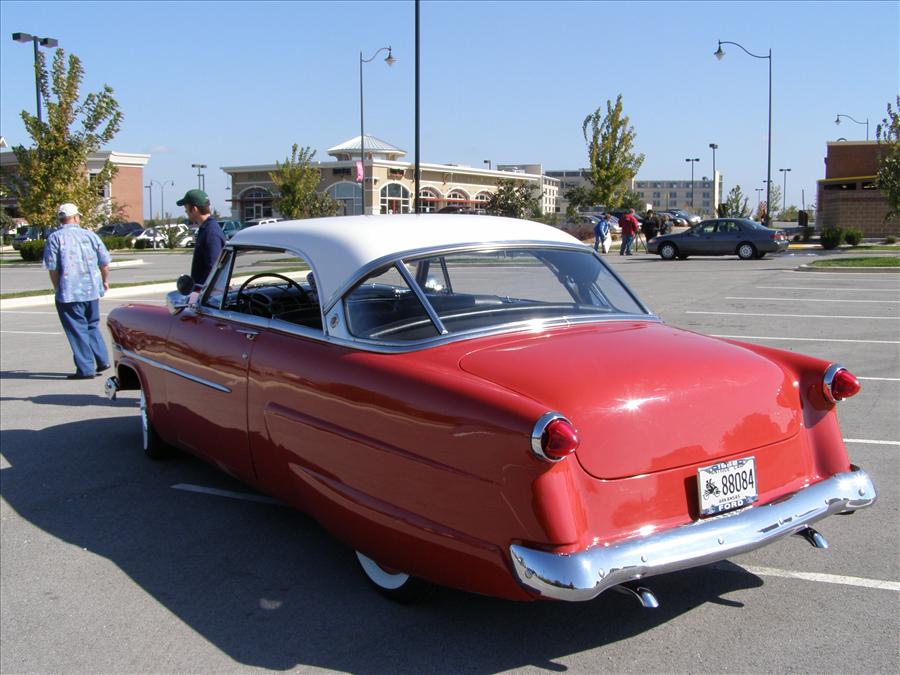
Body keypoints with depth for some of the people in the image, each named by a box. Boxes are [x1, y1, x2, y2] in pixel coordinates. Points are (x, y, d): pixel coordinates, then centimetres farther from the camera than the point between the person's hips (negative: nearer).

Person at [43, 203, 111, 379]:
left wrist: (58, 289, 5)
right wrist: (105, 281, 23)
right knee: (92, 326, 20)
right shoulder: (90, 235, 5)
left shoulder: (55, 238, -5)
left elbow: (53, 268, -8)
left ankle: (85, 369, 1)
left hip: (69, 293, -4)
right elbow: (104, 263, 6)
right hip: (92, 291, 4)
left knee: (77, 330, 0)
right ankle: (102, 361, 19)